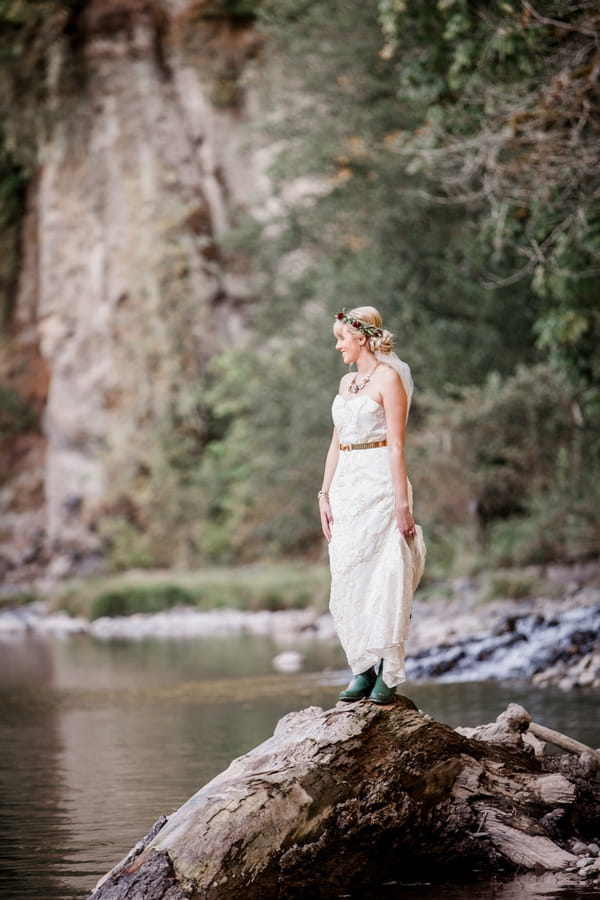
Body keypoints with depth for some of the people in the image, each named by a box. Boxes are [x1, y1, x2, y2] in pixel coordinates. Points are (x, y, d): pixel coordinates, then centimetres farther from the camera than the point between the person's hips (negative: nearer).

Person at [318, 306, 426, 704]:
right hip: (347, 485, 8)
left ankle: (389, 674, -2)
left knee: (383, 579, -6)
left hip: (380, 484, -8)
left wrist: (402, 501, -17)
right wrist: (325, 494, 12)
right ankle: (364, 670, 10)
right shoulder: (347, 382, 16)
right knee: (349, 581, 5)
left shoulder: (388, 378, -7)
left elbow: (396, 446, -13)